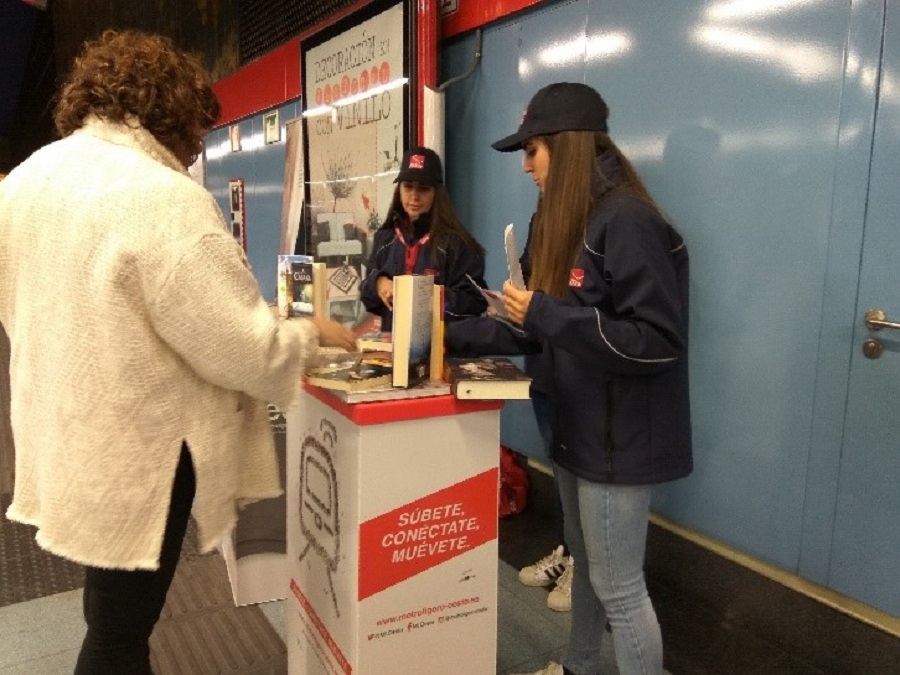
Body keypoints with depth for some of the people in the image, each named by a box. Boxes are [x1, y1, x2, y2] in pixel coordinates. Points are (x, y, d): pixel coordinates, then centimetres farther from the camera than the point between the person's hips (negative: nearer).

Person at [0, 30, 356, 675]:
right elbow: (244, 349, -23)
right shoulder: (163, 197, -23)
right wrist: (311, 333, -4)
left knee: (113, 618, 26)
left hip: (61, 441, 8)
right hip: (134, 453, -8)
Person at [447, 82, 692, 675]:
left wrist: (546, 313, -27)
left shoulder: (627, 221, -20)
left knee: (618, 586, 4)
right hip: (579, 429, 10)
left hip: (620, 438, -9)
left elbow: (659, 342, -25)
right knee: (585, 564, 24)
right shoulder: (568, 223, 9)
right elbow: (541, 334, 11)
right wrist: (450, 337, 8)